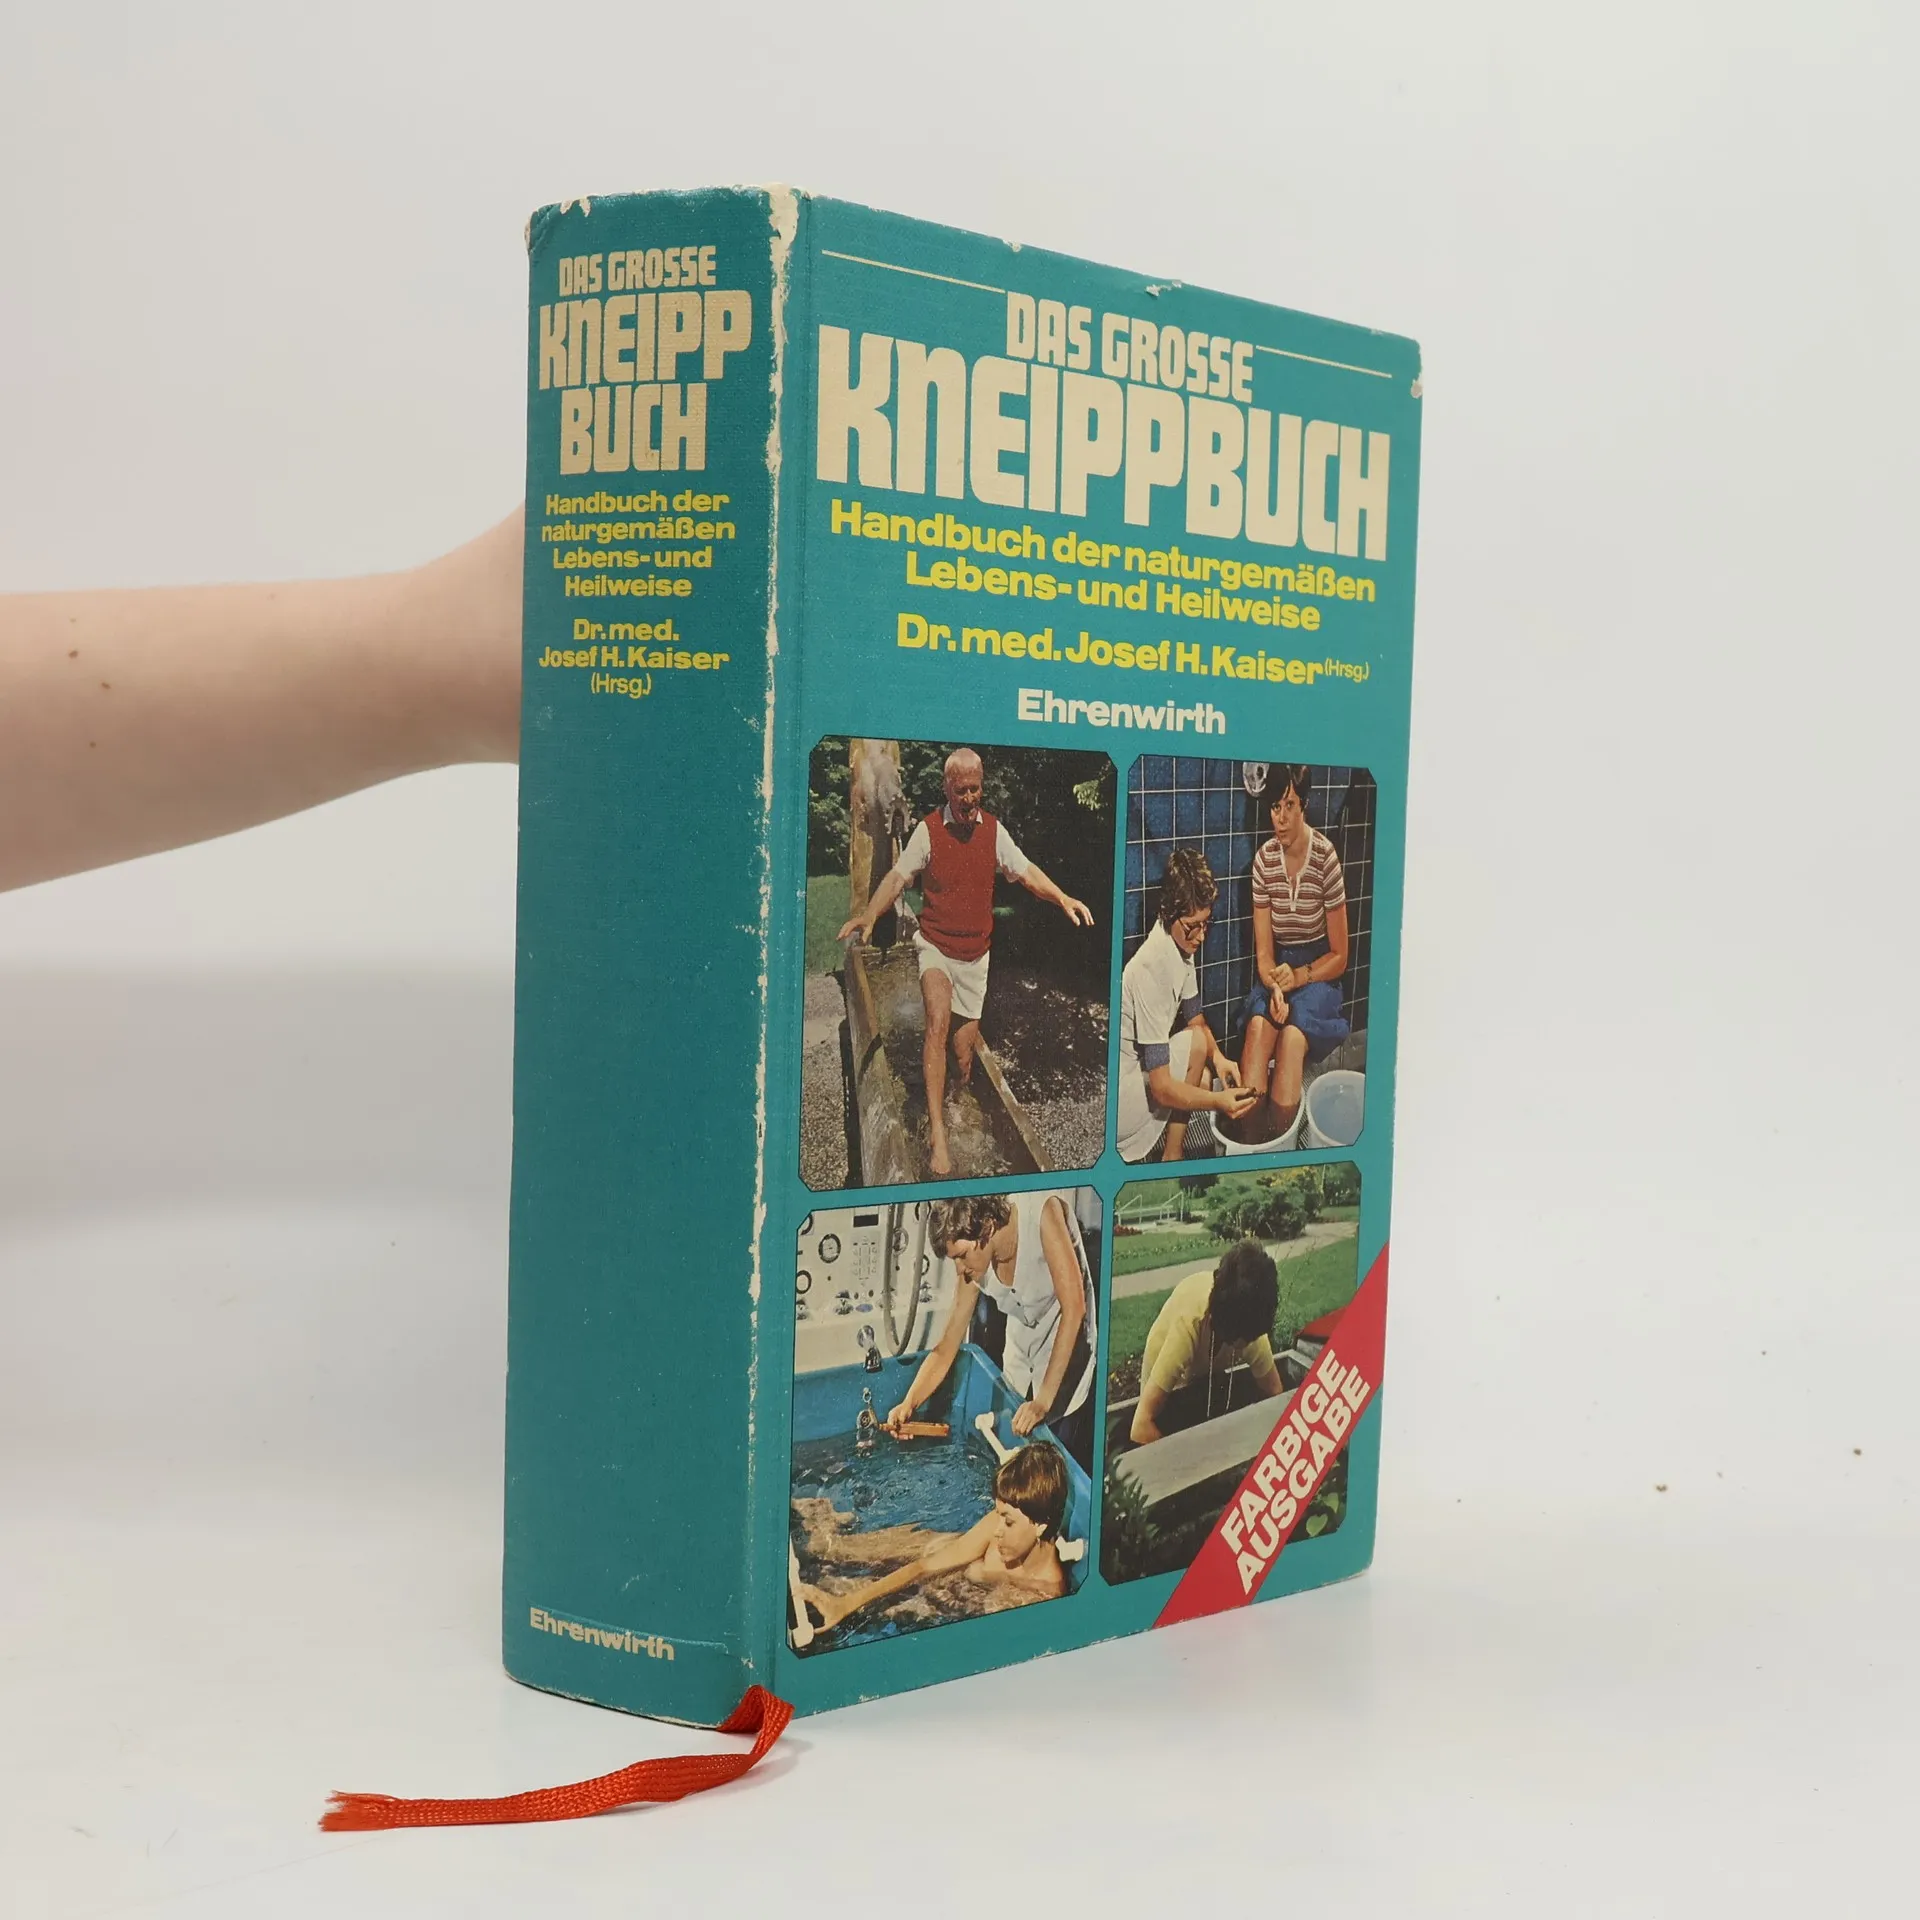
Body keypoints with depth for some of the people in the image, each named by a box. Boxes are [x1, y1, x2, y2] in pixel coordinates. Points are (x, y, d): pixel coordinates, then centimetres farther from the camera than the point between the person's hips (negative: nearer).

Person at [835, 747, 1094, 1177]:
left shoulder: (993, 830, 3)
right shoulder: (928, 830, -7)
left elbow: (1026, 872, 5)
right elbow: (898, 877, -9)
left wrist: (1063, 899, -9)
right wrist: (871, 914, -24)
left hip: (976, 954, 4)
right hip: (936, 947, -4)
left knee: (965, 1053, 7)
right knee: (938, 1021, -29)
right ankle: (936, 1132, -32)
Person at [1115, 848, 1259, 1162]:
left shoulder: (1182, 943, -3)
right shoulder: (1150, 969, -30)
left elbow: (1195, 1017, 13)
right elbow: (1161, 1088, -28)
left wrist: (1217, 1056, -5)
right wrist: (1218, 1101, -36)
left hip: (1141, 1070, 9)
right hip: (1117, 1098, -9)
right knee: (1195, 1044, -17)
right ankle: (1171, 1157, -5)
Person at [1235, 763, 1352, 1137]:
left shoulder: (1325, 857, -14)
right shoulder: (1264, 859, -3)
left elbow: (1339, 957, -4)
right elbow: (1263, 951, 0)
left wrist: (1298, 977, -19)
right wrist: (1274, 988, -20)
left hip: (1316, 974, -3)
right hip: (1276, 970, 3)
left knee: (1293, 1034, -33)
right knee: (1259, 1024, -30)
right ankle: (1250, 1139, -34)